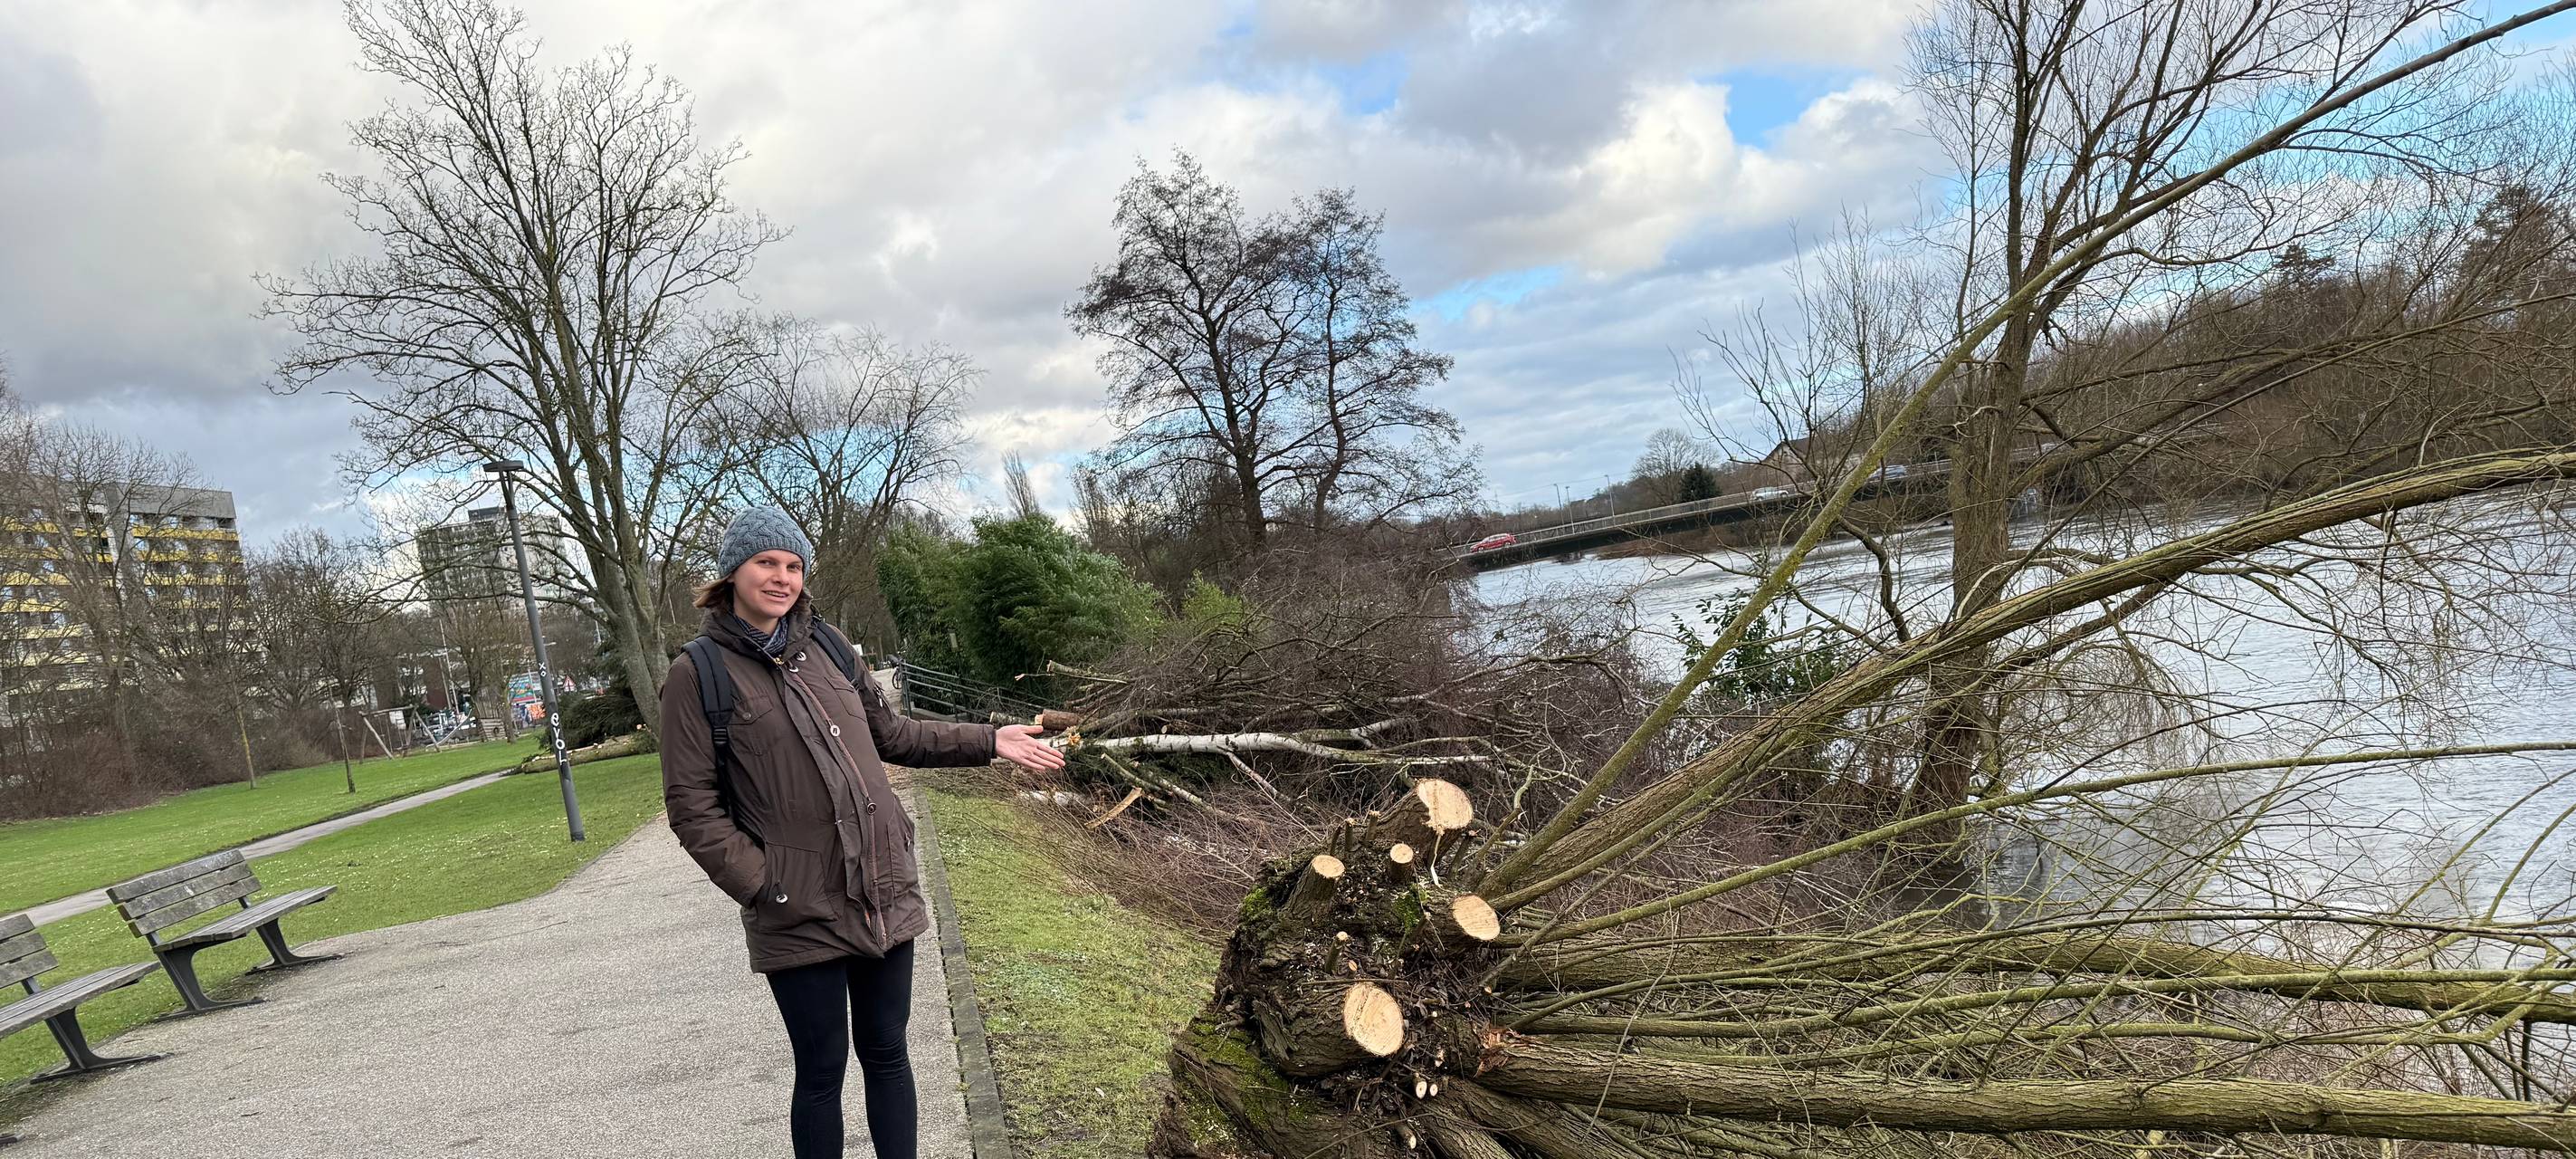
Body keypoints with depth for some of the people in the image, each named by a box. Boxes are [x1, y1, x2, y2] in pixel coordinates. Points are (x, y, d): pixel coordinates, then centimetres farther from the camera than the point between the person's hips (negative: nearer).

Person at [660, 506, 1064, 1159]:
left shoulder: (823, 646, 8)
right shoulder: (698, 675, -6)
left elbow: (891, 734, 19)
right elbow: (692, 808, -7)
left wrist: (989, 741, 12)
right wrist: (764, 888, -15)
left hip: (885, 895, 4)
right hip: (800, 914, -4)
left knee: (886, 1054, 14)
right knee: (822, 1071, 8)